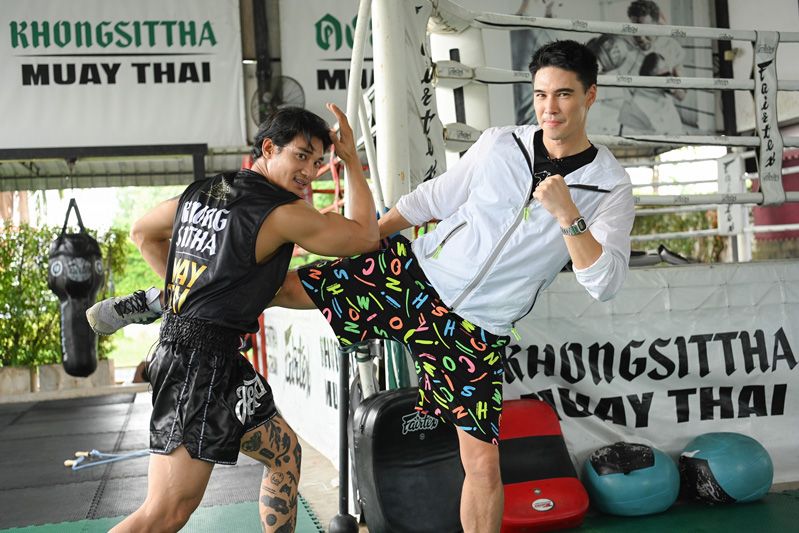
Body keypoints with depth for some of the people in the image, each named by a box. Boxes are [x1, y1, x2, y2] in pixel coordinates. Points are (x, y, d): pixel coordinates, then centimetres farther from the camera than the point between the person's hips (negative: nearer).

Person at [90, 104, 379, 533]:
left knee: (284, 452, 19)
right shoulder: (281, 213, -12)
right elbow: (365, 236, -1)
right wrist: (352, 159, 4)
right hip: (204, 358, -10)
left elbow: (142, 232, 26)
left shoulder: (200, 192, 10)